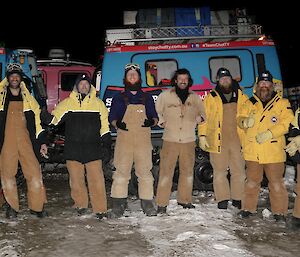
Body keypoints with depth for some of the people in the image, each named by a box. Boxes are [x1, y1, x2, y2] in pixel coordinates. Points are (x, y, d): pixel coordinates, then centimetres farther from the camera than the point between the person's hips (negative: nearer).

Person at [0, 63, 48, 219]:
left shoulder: (28, 98, 14)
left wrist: (42, 142, 8)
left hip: (26, 141, 1)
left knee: (34, 173, -3)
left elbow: (37, 121, 14)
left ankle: (36, 206, 8)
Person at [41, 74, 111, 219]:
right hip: (73, 149, 1)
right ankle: (80, 205, 22)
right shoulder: (67, 103, 10)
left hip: (93, 149, -1)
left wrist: (106, 140, 6)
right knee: (76, 179, 5)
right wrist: (46, 116, -13)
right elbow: (54, 118, 8)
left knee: (96, 179, -5)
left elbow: (104, 125, 13)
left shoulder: (98, 103, 11)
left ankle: (100, 209, 2)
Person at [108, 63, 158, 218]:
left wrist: (152, 121, -6)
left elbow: (155, 117, 17)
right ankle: (118, 205, 1)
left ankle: (147, 204, 10)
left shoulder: (147, 98, 17)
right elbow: (111, 118, 12)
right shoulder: (119, 98, 13)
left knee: (145, 172, 1)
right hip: (124, 139, -1)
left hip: (143, 141, 1)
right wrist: (117, 123, -10)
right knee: (121, 171, -5)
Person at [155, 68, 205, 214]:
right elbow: (156, 111, 14)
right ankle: (162, 203, 0)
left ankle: (184, 199, 24)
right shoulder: (165, 95, 5)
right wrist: (162, 122, -1)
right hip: (170, 139, -3)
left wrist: (198, 120, 2)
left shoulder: (194, 97, 12)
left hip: (189, 140, 3)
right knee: (166, 171, -6)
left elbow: (202, 113, 23)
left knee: (187, 171, 10)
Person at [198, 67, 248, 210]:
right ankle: (222, 199, 14)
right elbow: (203, 117, 1)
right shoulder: (211, 97, 3)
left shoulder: (241, 96, 11)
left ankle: (237, 198, 19)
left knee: (239, 170, 7)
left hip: (237, 139, 2)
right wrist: (202, 135, -7)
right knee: (220, 171, 4)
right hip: (218, 140, -2)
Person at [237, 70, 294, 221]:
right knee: (252, 181, 13)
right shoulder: (250, 103, 12)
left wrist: (270, 133, -18)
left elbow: (287, 122, -8)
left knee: (276, 183, 3)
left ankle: (279, 212, 16)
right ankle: (248, 208, 26)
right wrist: (245, 121, -12)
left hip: (274, 151, -3)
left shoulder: (282, 103, 2)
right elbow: (241, 118, 13)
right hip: (252, 151, 3)